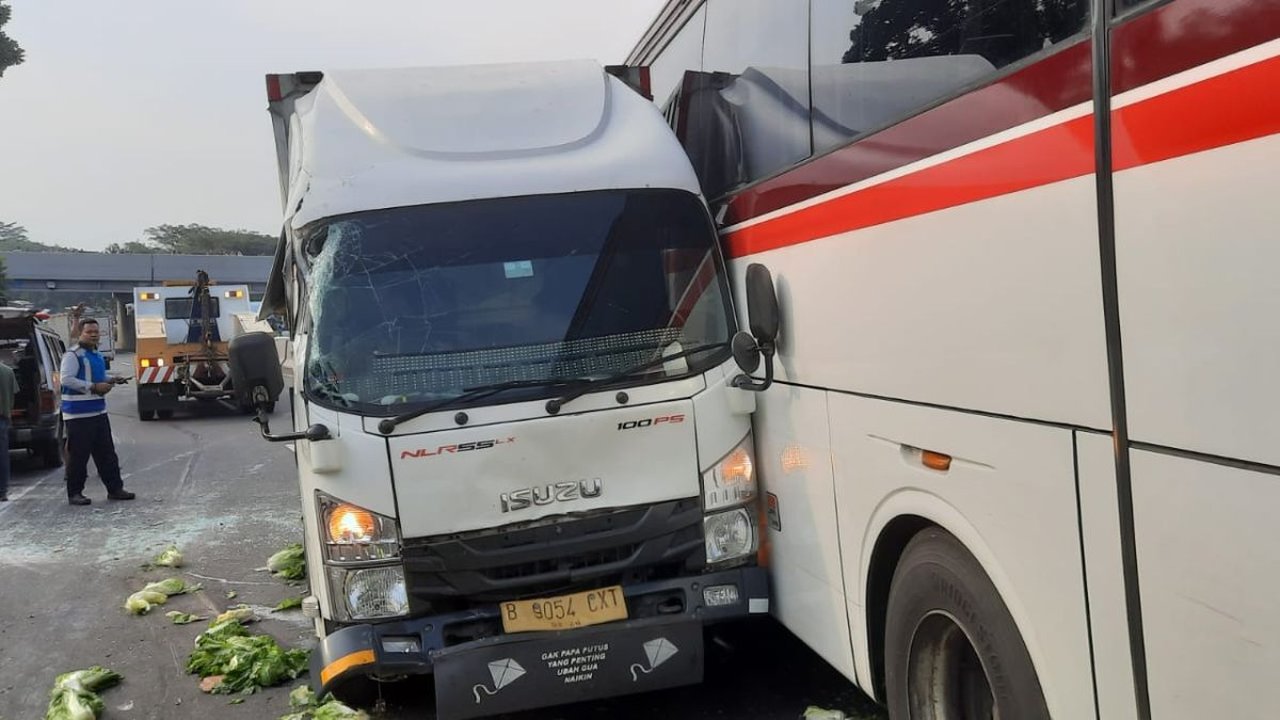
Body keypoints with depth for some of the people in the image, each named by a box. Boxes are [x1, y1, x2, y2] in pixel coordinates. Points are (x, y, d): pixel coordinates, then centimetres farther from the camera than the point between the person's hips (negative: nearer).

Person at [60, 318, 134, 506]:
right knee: (78, 455, -2)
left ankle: (115, 488, 15)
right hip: (78, 414, -8)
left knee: (107, 453, 10)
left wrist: (110, 381, 10)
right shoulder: (72, 355, -10)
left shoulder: (97, 356, 17)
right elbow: (67, 379, -21)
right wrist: (94, 387, -23)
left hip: (98, 411, 8)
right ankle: (74, 493, 7)